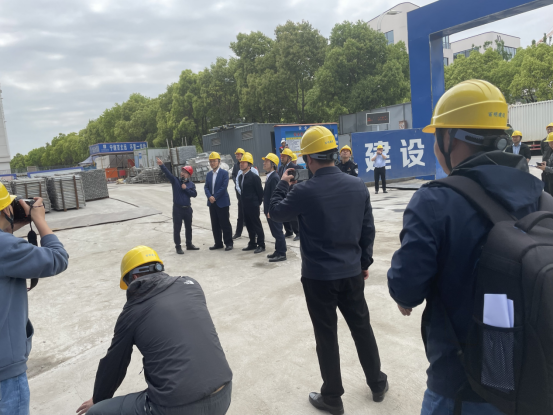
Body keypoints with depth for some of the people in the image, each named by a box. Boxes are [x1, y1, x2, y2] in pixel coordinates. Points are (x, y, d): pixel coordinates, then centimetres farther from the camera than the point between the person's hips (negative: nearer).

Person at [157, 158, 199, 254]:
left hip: (187, 208, 3)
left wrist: (186, 189, -15)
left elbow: (194, 194, -6)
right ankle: (178, 246, 10)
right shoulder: (175, 181, -1)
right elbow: (167, 173, -15)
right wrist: (161, 165, -29)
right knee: (177, 228, 1)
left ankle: (189, 244, 29)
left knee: (188, 227, 14)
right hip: (177, 208, -3)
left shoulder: (191, 184, 5)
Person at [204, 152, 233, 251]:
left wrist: (215, 197, -15)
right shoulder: (208, 174, 13)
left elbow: (224, 187, -13)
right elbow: (206, 187, 6)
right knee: (215, 224, 10)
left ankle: (228, 243, 7)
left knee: (225, 224, -2)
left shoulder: (224, 173, -4)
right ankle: (218, 243, 19)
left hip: (222, 202, -6)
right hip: (212, 203, 6)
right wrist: (209, 196, -12)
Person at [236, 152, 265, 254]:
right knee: (249, 225, 14)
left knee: (257, 225, -1)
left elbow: (260, 191, -11)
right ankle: (252, 244, 25)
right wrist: (244, 201, 13)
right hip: (245, 205, 8)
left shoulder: (254, 177, -13)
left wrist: (258, 203, -4)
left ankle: (261, 245, 7)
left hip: (253, 205, -8)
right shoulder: (240, 177, 9)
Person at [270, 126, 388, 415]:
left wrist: (282, 184, 13)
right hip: (352, 272, 5)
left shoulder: (304, 191, -18)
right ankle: (377, 384, 39)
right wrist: (365, 261, 16)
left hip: (318, 276, -4)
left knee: (327, 336, 10)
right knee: (362, 328, 21)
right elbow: (368, 229, 4)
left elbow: (276, 212, -1)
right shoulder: (358, 186, -3)